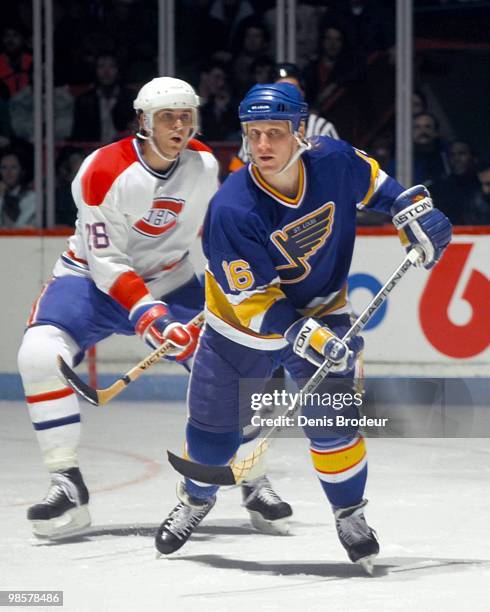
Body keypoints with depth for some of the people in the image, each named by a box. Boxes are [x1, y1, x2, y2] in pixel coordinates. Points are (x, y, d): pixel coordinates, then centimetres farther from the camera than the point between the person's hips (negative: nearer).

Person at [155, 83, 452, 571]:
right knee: (214, 423, 9)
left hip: (320, 310, 2)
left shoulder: (332, 161, -21)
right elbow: (251, 298, -27)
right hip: (242, 320, -2)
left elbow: (369, 179, 6)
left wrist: (412, 209, -6)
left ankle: (350, 513, 11)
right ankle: (195, 500, 39)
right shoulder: (232, 209, -31)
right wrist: (301, 336, -38)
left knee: (332, 418, -12)